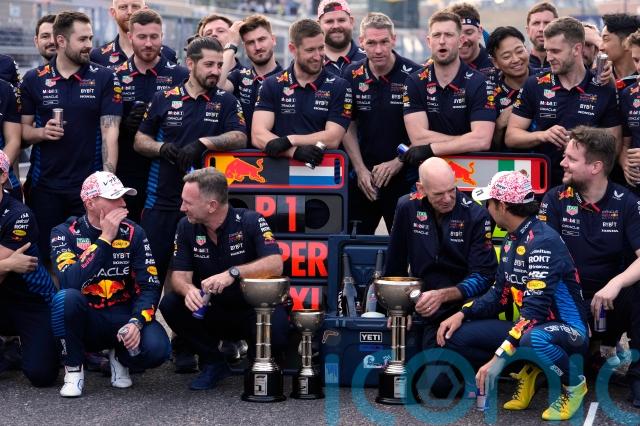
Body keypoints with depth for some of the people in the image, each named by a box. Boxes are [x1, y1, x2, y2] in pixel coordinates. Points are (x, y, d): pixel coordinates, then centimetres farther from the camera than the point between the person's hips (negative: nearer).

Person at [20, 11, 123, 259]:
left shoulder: (104, 78, 0)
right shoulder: (34, 80, 4)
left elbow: (110, 131, -5)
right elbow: (23, 130, 9)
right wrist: (41, 132, -14)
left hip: (89, 184, -1)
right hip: (45, 185, 1)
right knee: (44, 253, 6)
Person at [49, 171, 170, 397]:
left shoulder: (133, 233, 0)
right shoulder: (65, 233, -7)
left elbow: (150, 286, -5)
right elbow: (70, 282, -26)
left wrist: (136, 322, -23)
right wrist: (105, 238, -24)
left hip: (122, 317, 2)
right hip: (84, 319, -2)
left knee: (156, 348, -29)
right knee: (65, 298, -35)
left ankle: (119, 357, 9)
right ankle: (73, 369, -11)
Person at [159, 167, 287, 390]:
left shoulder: (250, 221, -14)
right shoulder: (186, 227, -2)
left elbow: (275, 264, -27)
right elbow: (179, 275, -8)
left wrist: (233, 273, -41)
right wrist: (188, 289, -33)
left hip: (253, 308, -4)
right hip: (210, 311, 4)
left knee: (275, 328, -36)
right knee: (170, 304, -22)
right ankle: (213, 362, -2)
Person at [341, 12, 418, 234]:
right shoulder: (352, 76, 2)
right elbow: (348, 128, 7)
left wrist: (397, 163, -12)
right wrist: (360, 169, -2)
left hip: (403, 175, -3)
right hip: (362, 176, 3)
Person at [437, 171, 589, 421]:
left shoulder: (543, 241, -23)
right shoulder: (511, 240, 6)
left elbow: (535, 308, -30)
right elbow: (500, 294, 13)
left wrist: (499, 357, -33)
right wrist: (463, 314, -4)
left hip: (567, 330, -8)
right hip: (527, 325, 8)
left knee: (534, 339, -43)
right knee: (456, 335, -4)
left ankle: (573, 384, -10)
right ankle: (527, 372, 10)